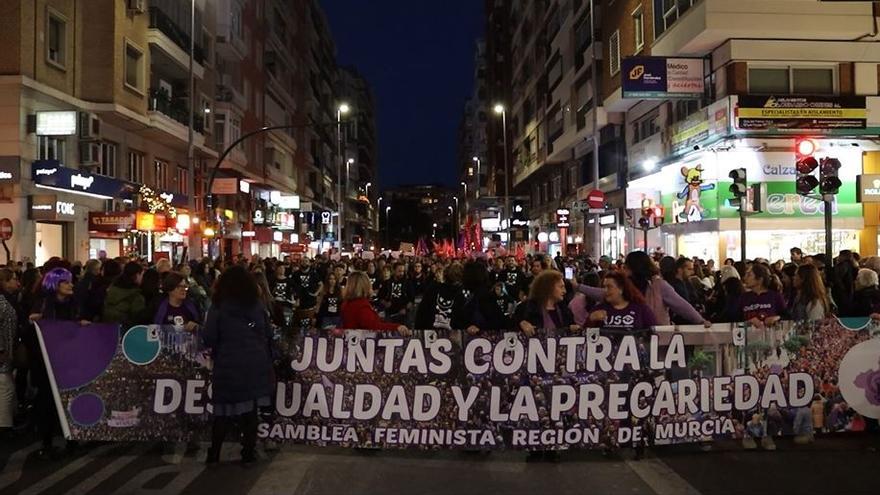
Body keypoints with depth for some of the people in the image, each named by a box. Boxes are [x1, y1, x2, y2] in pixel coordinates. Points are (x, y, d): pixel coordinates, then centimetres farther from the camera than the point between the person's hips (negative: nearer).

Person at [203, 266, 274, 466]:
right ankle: (248, 453, 12)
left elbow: (208, 338, -11)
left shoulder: (218, 307, -6)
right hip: (255, 364, 2)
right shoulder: (257, 305, 2)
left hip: (228, 366, -2)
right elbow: (269, 333, 3)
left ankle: (214, 453, 14)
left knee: (224, 411, 8)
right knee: (250, 409, 8)